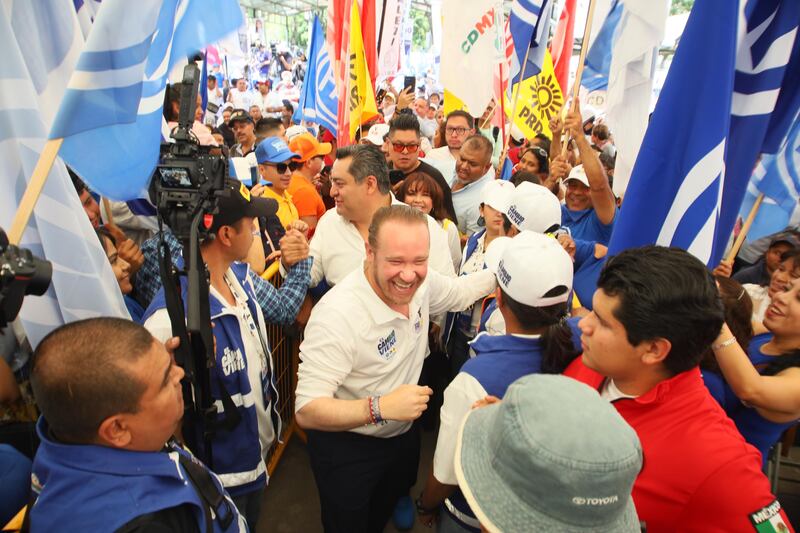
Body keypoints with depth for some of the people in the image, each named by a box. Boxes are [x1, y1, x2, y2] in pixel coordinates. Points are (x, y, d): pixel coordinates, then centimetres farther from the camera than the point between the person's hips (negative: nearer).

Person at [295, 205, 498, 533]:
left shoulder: (422, 283, -16)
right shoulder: (337, 314, -36)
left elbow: (460, 292, 7)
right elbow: (306, 411, -33)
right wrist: (380, 407, -44)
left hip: (403, 436, 6)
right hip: (346, 448, -5)